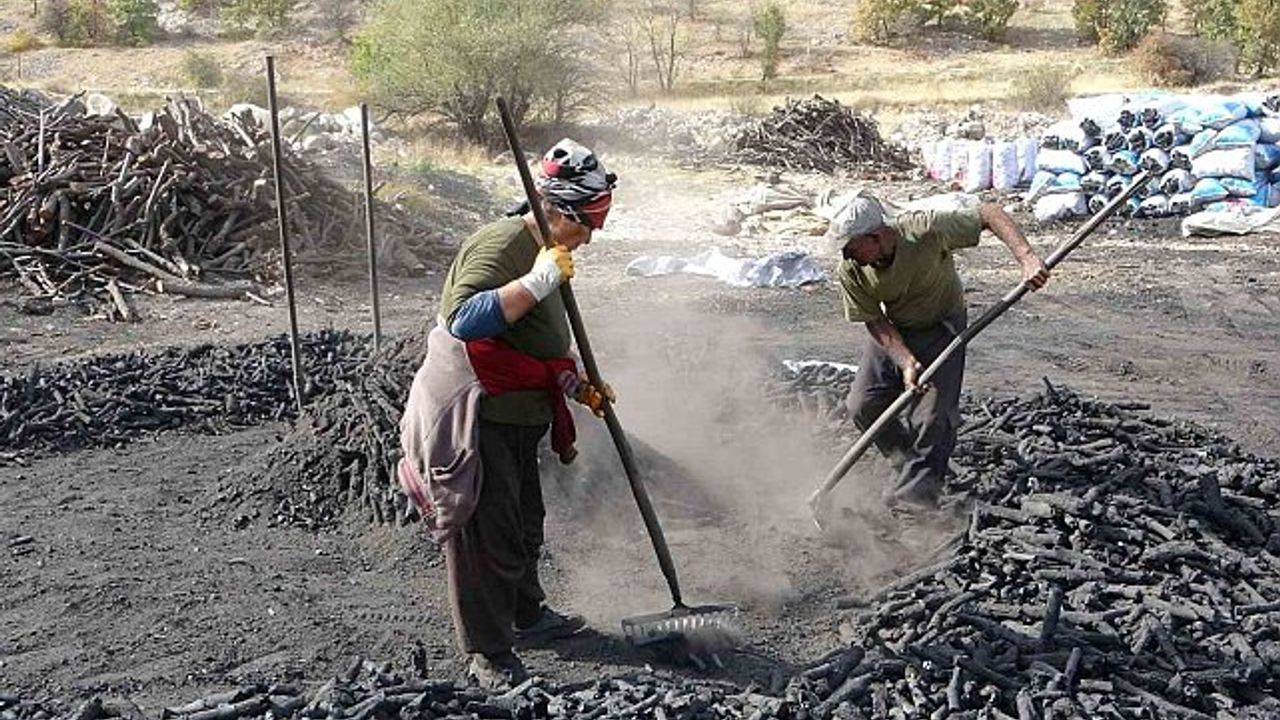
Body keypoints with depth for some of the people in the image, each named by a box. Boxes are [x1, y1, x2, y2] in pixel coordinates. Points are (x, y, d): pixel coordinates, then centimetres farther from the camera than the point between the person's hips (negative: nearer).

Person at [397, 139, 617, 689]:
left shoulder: (542, 252, 14)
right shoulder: (500, 244, -20)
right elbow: (465, 322, -35)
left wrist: (577, 388, 15)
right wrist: (538, 281, -36)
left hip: (515, 419, 10)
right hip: (471, 421, -10)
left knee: (524, 525, 22)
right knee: (486, 535, -2)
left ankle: (527, 616, 41)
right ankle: (488, 654, 12)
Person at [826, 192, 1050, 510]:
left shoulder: (925, 230, -34)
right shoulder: (850, 271, -23)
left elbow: (989, 213, -27)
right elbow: (874, 321, -13)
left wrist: (1026, 258, -39)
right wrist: (906, 362, -27)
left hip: (941, 327, -3)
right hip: (893, 331, 4)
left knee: (932, 418, -15)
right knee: (862, 405, -6)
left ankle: (914, 497, -2)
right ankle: (908, 463, 19)